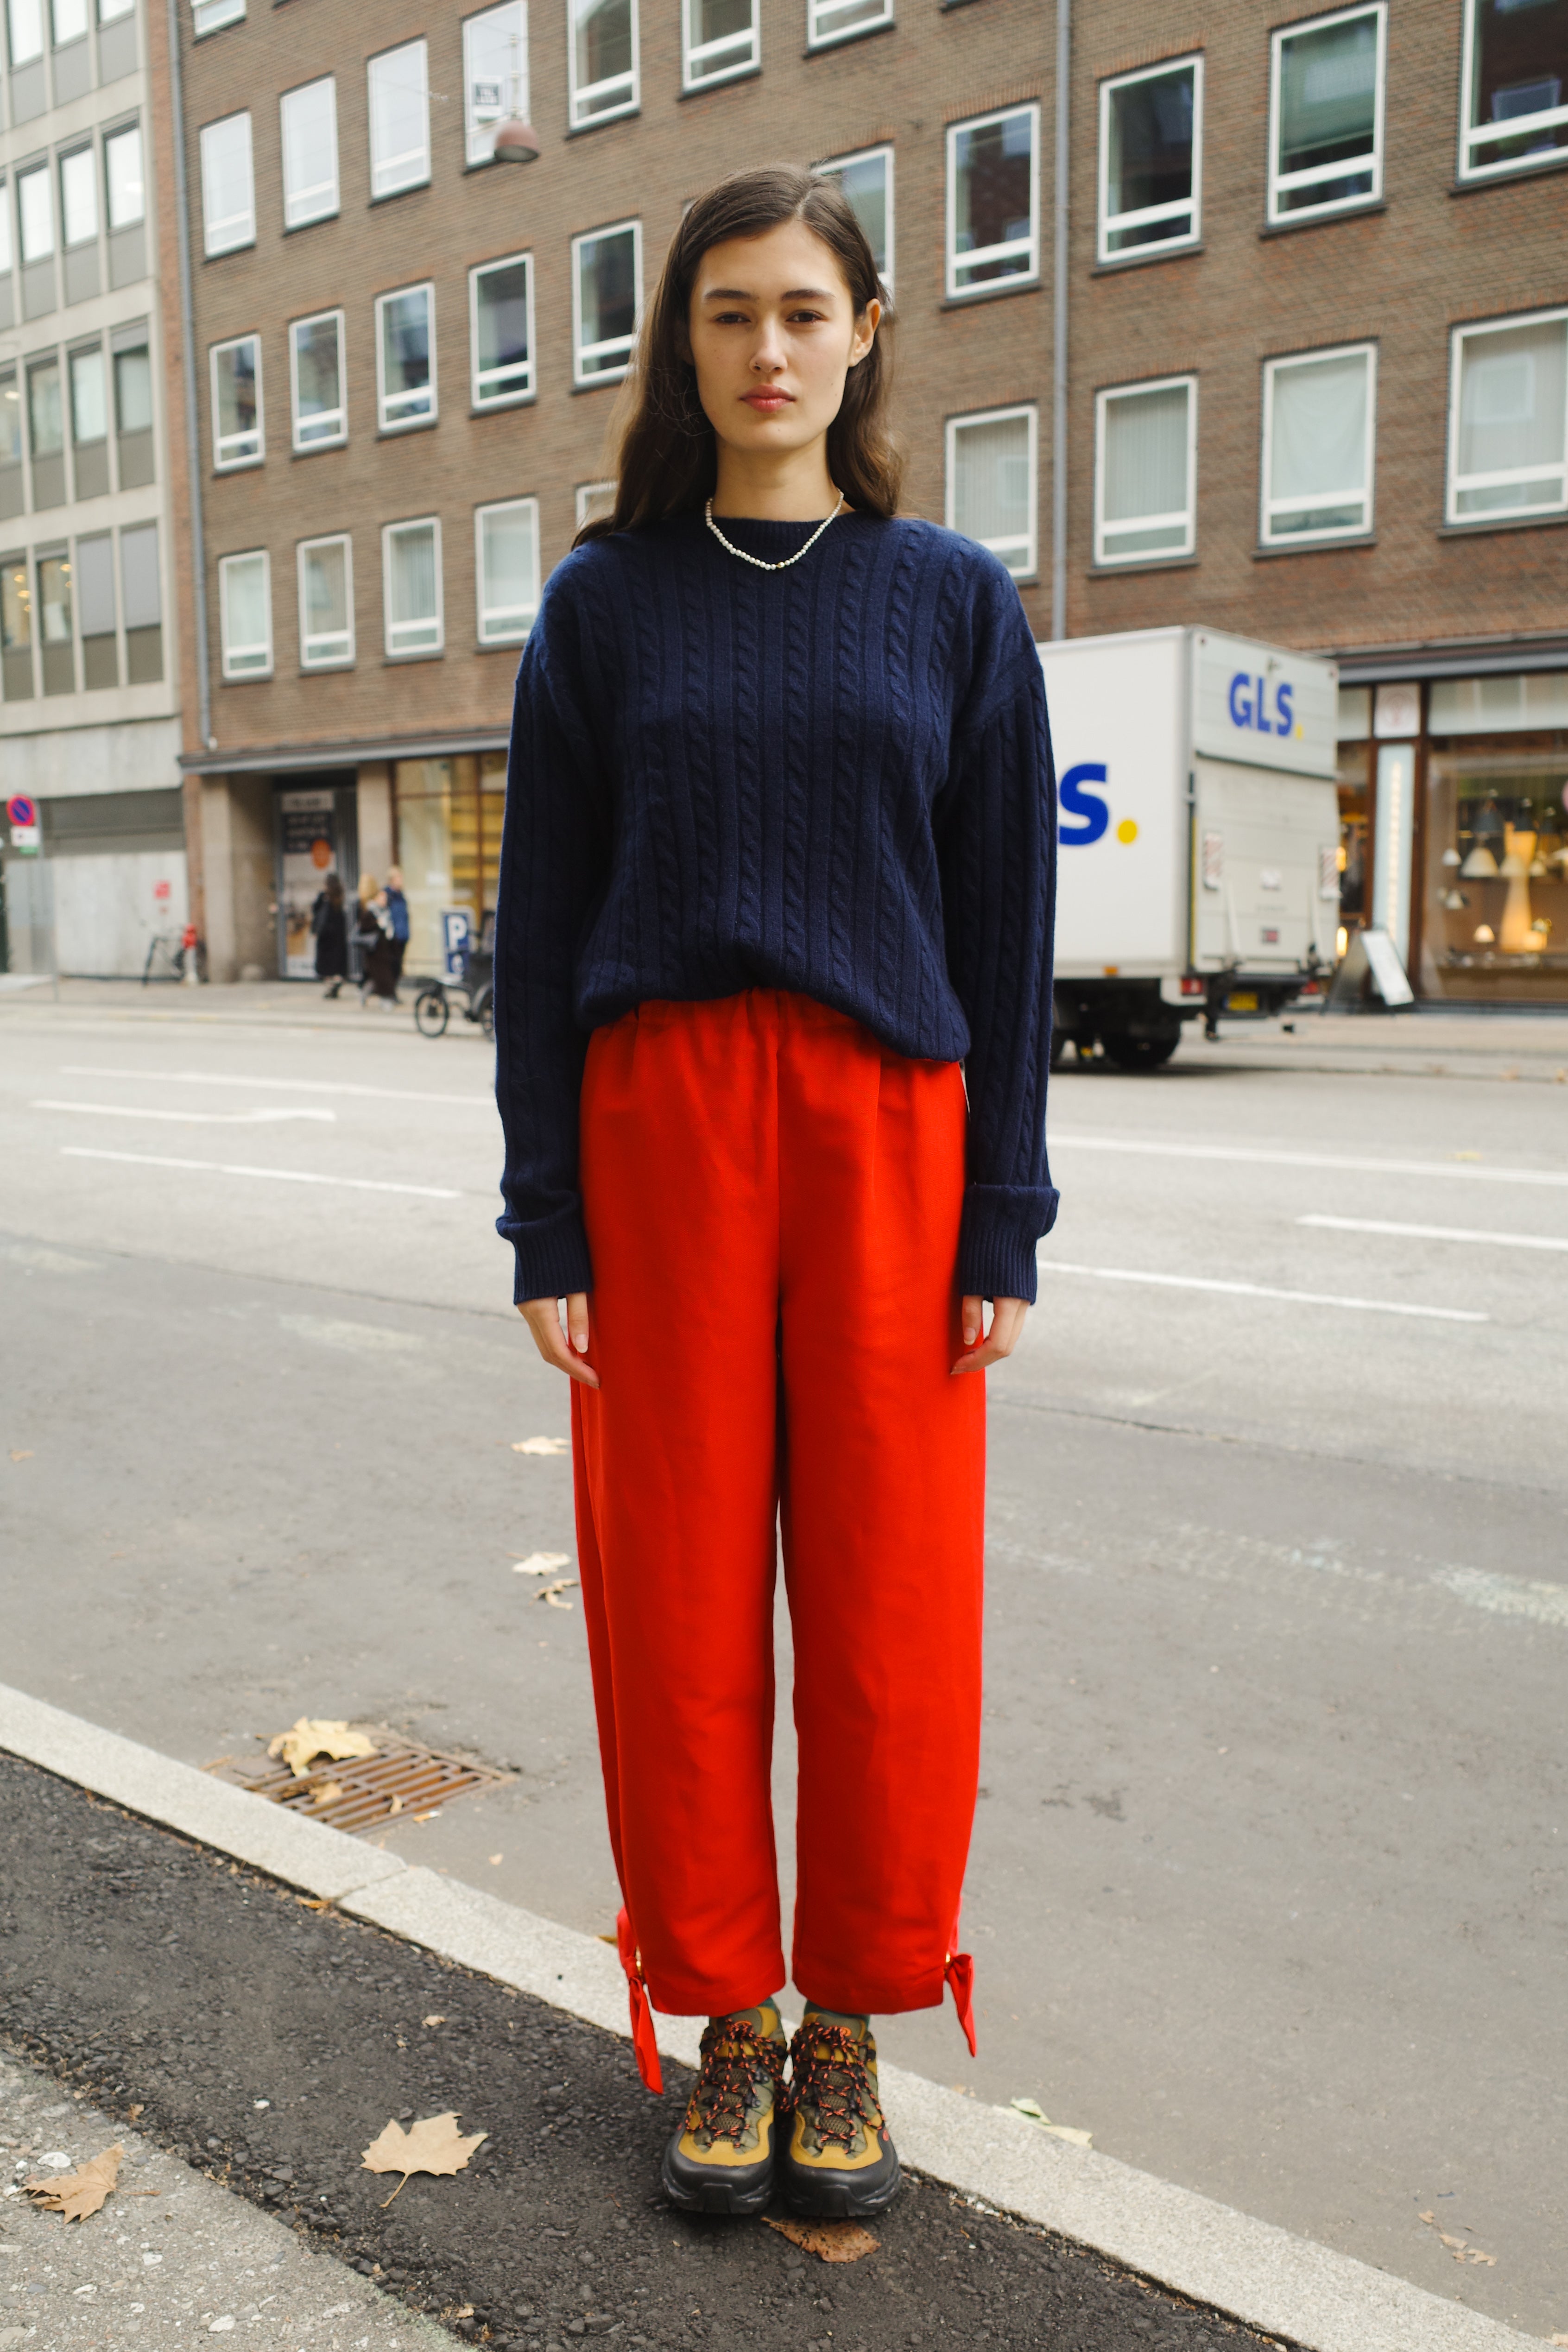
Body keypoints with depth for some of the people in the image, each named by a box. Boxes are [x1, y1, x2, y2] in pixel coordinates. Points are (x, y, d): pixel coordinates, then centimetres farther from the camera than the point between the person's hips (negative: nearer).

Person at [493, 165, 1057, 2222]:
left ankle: (851, 2030, 25)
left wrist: (1007, 1226, -2)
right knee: (680, 1602, 5)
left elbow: (1009, 929, 4)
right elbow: (544, 925, 5)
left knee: (892, 1612, 3)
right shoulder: (605, 602, 8)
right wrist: (546, 1228, -2)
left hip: (891, 1129, 0)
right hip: (658, 1127, 1)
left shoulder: (955, 601, 7)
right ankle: (727, 2026, 25)